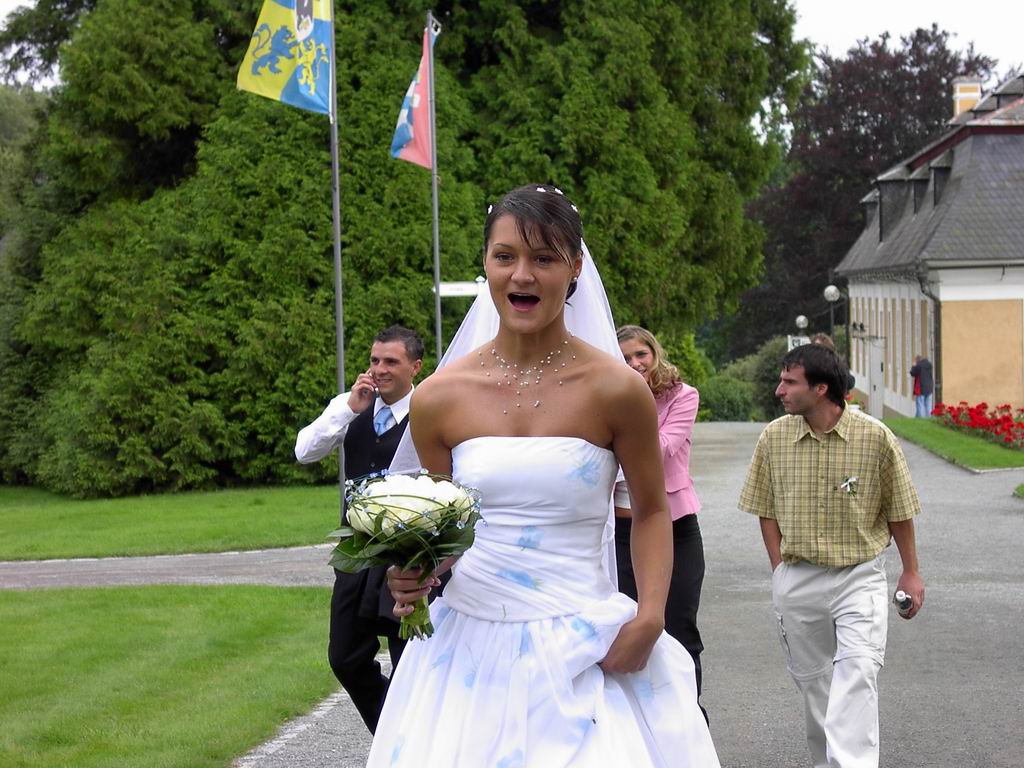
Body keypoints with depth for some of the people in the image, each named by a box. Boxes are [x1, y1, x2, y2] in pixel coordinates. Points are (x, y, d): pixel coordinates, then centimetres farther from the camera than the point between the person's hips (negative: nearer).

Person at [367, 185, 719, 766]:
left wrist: (649, 618, -8)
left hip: (583, 649, -2)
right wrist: (414, 576, -8)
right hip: (469, 648, 2)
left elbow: (651, 512, 6)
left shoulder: (617, 391, -6)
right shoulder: (439, 399, 0)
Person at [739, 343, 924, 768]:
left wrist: (911, 573, 8)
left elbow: (898, 510, 3)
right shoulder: (774, 437, -1)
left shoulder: (875, 437, -8)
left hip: (860, 577, -3)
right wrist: (781, 568, 2)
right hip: (796, 580, 3)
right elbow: (767, 510, 10)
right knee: (811, 680, 13)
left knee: (857, 674, -18)